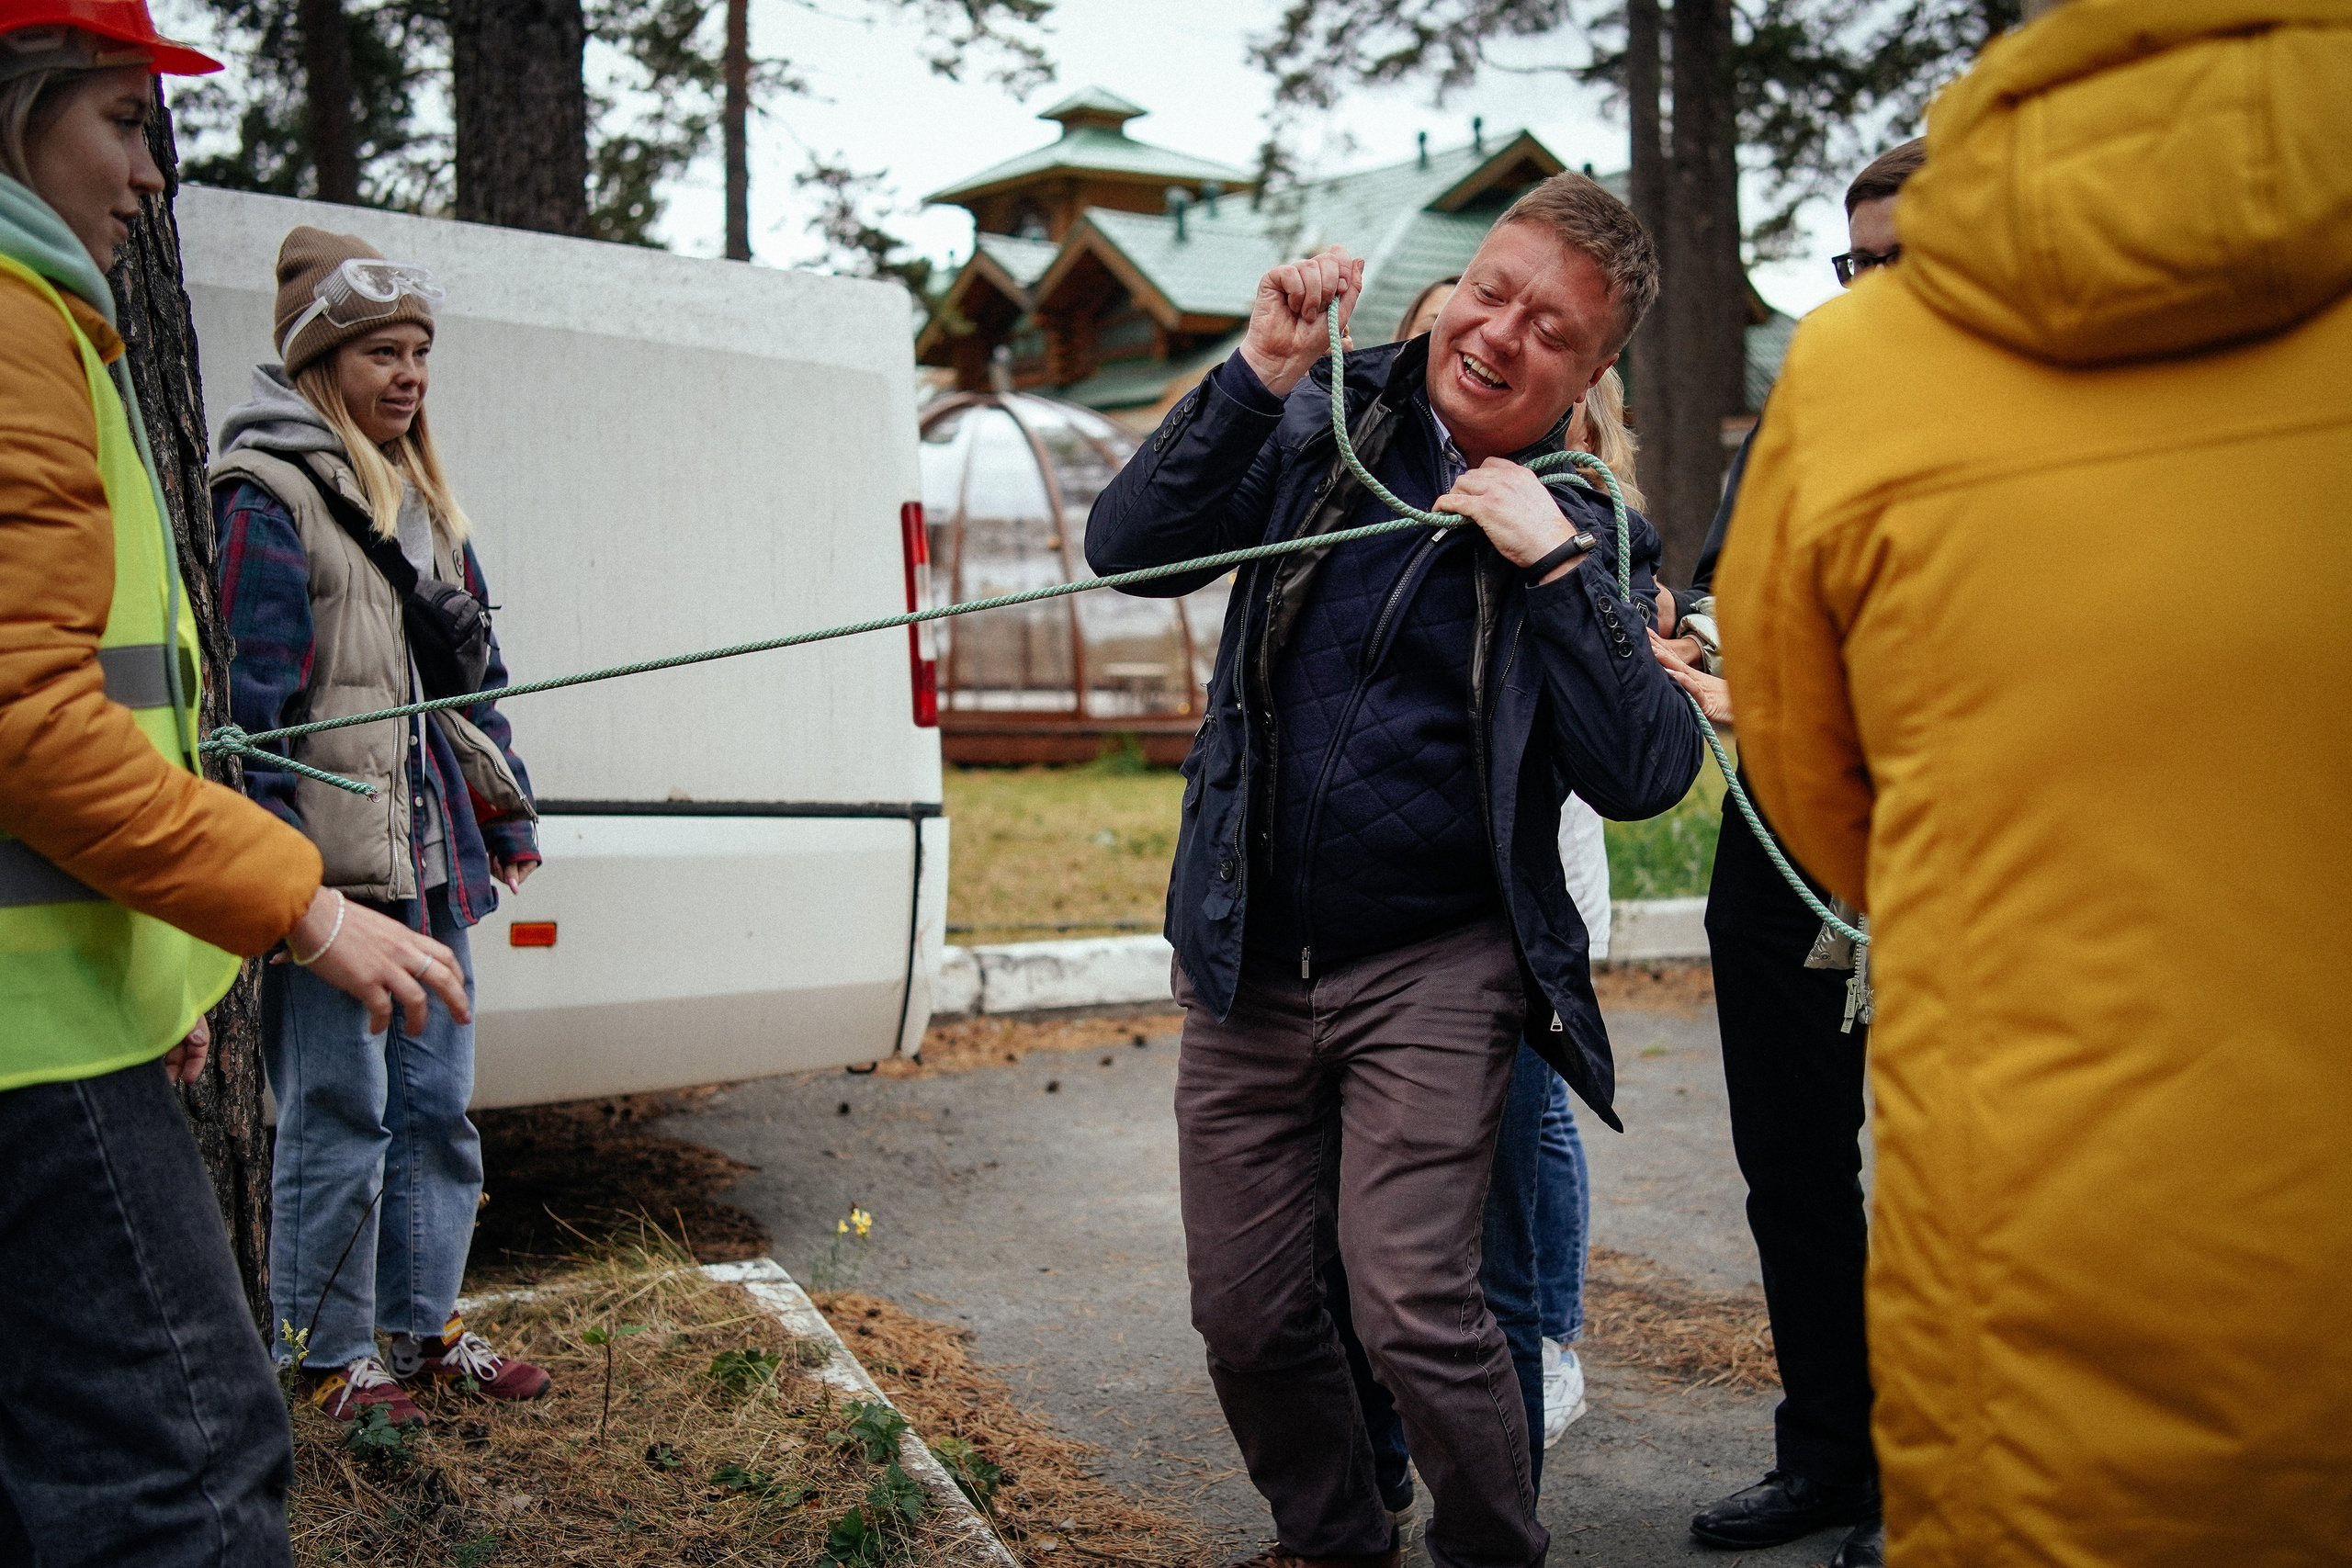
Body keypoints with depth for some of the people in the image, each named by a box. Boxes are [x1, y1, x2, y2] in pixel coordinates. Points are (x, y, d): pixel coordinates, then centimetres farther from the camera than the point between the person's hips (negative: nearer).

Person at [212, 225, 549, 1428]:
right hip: (335, 856, -8)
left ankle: (423, 1325, 26)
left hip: (429, 854, 8)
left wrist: (507, 811, 21)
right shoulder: (268, 495, -7)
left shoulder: (423, 502, 18)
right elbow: (255, 688, -12)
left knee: (436, 1102, 13)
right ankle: (331, 1353, 14)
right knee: (341, 1114, 0)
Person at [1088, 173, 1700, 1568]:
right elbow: (1129, 549, -10)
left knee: (1414, 1306, -14)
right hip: (1248, 964, 3)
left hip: (1435, 969, -3)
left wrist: (1556, 565, -20)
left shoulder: (1586, 534, -2)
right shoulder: (1324, 423, 1)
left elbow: (1647, 774, -13)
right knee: (1246, 1312, 9)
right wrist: (1260, 374, -19)